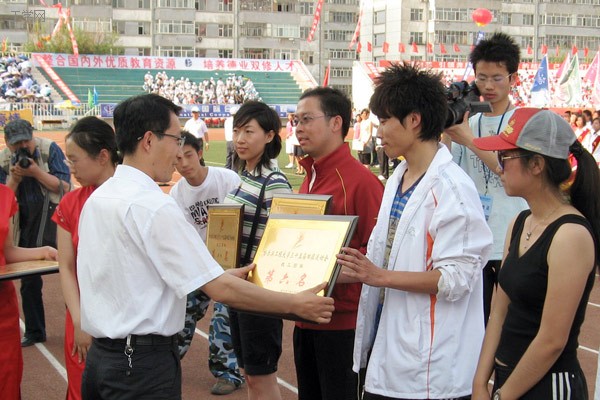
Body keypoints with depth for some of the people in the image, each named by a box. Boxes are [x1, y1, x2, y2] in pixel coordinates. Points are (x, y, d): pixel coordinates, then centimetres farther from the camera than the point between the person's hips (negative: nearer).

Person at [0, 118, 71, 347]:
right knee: (28, 281, 12)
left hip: (53, 215, -4)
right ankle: (34, 332, 26)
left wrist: (35, 172, -23)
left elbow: (64, 187, -14)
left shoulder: (49, 150, -11)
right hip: (25, 223, 4)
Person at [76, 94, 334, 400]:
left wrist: (223, 275, 11)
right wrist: (296, 303, -12)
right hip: (144, 363, -8)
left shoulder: (96, 199, 7)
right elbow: (221, 291, -20)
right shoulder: (154, 206, -19)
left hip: (100, 352, 8)